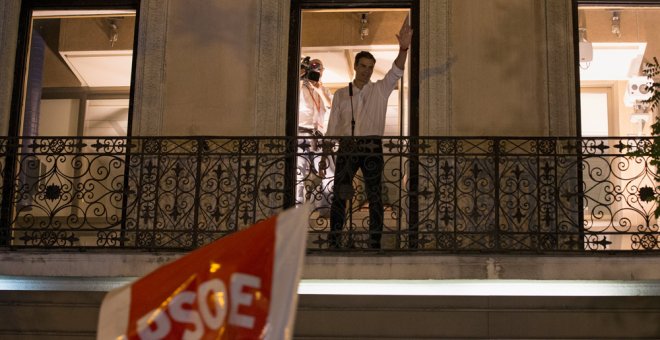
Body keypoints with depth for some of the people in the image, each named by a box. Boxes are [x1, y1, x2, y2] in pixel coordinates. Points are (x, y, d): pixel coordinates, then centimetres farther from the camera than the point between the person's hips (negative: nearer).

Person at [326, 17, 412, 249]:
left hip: (371, 148, -1)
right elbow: (332, 127, 10)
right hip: (346, 147, 1)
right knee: (339, 195, -4)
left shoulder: (380, 90, 8)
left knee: (374, 196, -2)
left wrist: (403, 49, -26)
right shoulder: (340, 95, 12)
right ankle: (334, 243, -2)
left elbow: (396, 72, -9)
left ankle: (375, 243, 0)